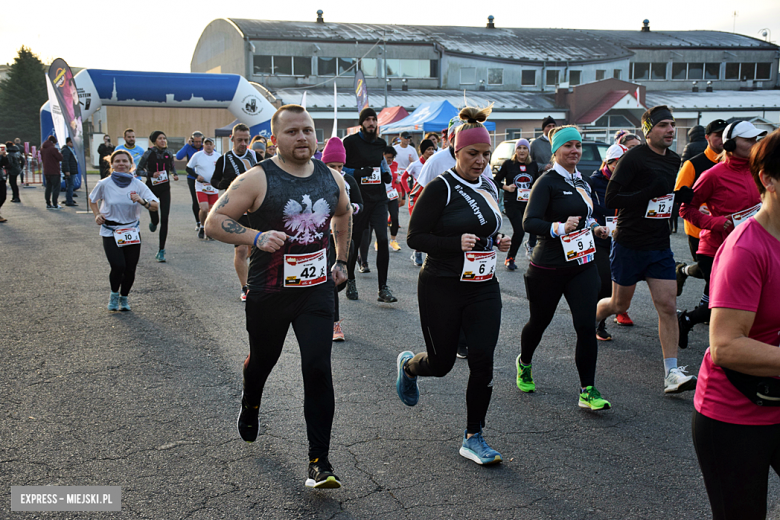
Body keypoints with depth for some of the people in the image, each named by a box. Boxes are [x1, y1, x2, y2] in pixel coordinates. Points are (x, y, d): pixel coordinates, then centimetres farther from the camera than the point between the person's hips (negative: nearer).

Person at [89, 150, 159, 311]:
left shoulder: (138, 184, -5)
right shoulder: (104, 184, -6)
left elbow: (155, 206, -11)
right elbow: (92, 200, 13)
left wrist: (142, 201, -29)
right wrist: (97, 215, -3)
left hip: (132, 232, 2)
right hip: (110, 232, -1)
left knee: (130, 269, 0)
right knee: (118, 266, -16)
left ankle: (124, 297, 28)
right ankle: (114, 294, 15)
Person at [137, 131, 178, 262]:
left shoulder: (168, 153, 2)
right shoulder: (149, 153, -8)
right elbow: (138, 170, -4)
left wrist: (175, 175, -1)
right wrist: (151, 174, -21)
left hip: (165, 189, 2)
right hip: (152, 188, -2)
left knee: (164, 219, -7)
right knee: (155, 220, 1)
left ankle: (161, 250, -1)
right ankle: (153, 223, 43)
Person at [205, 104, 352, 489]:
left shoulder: (331, 178, 3)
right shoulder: (258, 180, -12)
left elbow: (344, 214, 24)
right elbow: (214, 222, -13)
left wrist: (341, 260, 21)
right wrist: (256, 237, -28)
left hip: (316, 290, 2)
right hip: (269, 294, -2)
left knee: (318, 370, -9)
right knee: (262, 360, 19)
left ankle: (319, 462, -2)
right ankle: (250, 406, 55)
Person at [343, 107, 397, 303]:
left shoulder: (381, 143, 12)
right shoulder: (350, 142, -3)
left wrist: (387, 174, 11)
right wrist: (357, 172, -18)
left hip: (379, 199, 3)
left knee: (383, 239, -10)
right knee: (354, 241, 7)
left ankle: (383, 289, -7)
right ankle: (350, 281, 29)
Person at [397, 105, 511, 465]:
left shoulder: (489, 187, 9)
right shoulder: (440, 188, -12)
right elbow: (415, 238, -13)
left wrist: (499, 242, 4)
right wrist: (456, 243, -25)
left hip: (483, 288, 5)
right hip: (442, 289, -5)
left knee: (482, 361, -5)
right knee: (441, 362, 7)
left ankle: (473, 438, 9)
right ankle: (407, 365, 44)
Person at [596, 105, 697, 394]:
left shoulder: (674, 160, 8)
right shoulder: (634, 158, -14)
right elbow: (611, 199, -18)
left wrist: (684, 196, 0)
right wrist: (649, 193, -29)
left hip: (660, 246, 5)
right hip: (629, 244, -5)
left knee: (668, 306, -3)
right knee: (620, 304, 11)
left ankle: (672, 373, -2)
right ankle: (591, 318, 45)